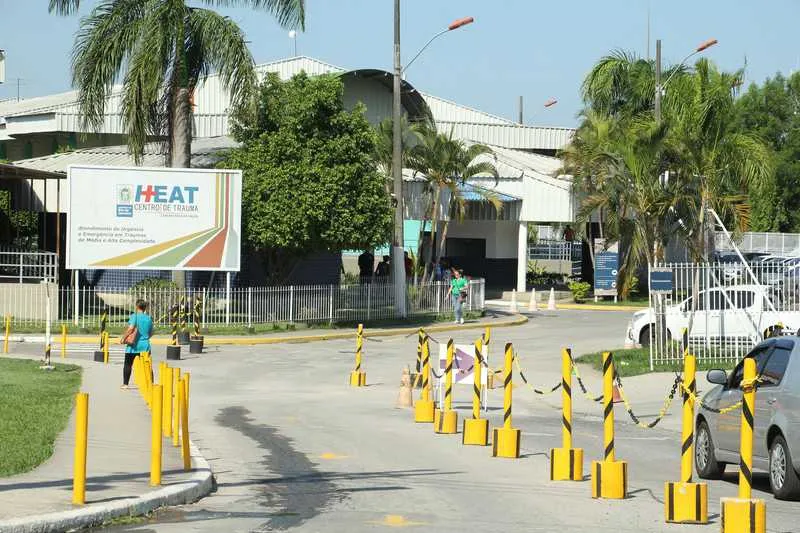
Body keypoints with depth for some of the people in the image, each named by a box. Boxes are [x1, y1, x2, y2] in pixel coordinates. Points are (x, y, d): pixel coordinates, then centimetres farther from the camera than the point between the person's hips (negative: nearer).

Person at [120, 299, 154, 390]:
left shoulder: (134, 316, -10)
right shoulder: (149, 318, 7)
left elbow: (131, 328, -23)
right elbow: (151, 333, 14)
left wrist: (123, 337, -13)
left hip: (134, 345, -4)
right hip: (145, 345, 4)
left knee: (128, 364, 8)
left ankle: (125, 384, 8)